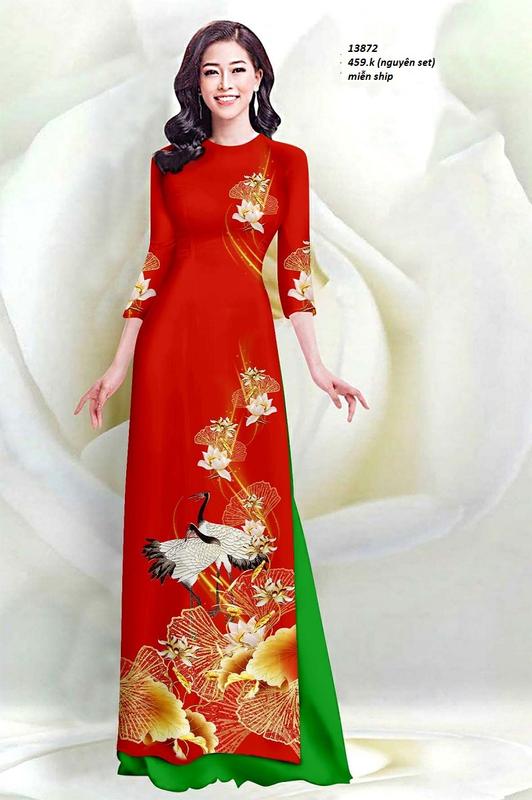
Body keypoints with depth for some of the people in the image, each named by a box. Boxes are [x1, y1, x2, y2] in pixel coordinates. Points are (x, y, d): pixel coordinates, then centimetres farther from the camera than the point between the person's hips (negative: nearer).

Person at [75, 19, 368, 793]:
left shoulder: (286, 162, 10)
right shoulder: (170, 165, 13)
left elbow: (297, 269, 6)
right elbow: (154, 269, 11)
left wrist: (318, 366, -2)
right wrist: (118, 368, 7)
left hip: (247, 349, -1)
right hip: (172, 345, 2)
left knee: (251, 519, -2)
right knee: (172, 516, 3)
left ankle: (254, 717, 14)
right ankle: (180, 721, 18)